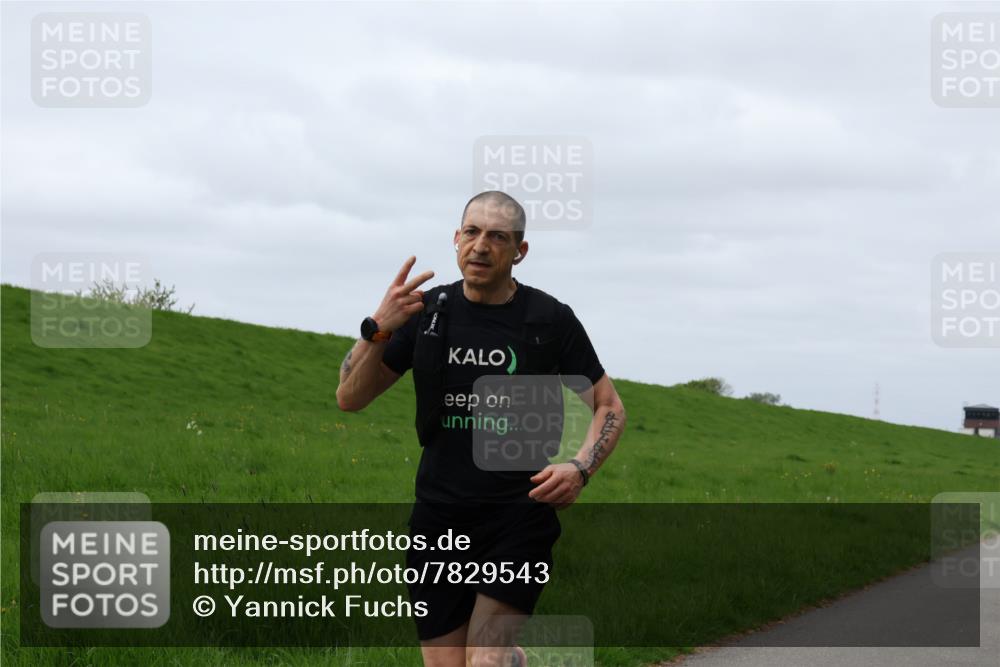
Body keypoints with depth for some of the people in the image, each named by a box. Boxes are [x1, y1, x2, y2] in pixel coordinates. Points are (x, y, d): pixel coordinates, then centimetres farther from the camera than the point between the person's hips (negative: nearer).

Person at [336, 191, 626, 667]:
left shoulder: (550, 319, 0)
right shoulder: (426, 311, 6)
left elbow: (609, 407, 8)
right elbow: (349, 398, 4)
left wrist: (580, 468, -11)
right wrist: (378, 328, -13)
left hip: (520, 515, -3)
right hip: (438, 517, 3)